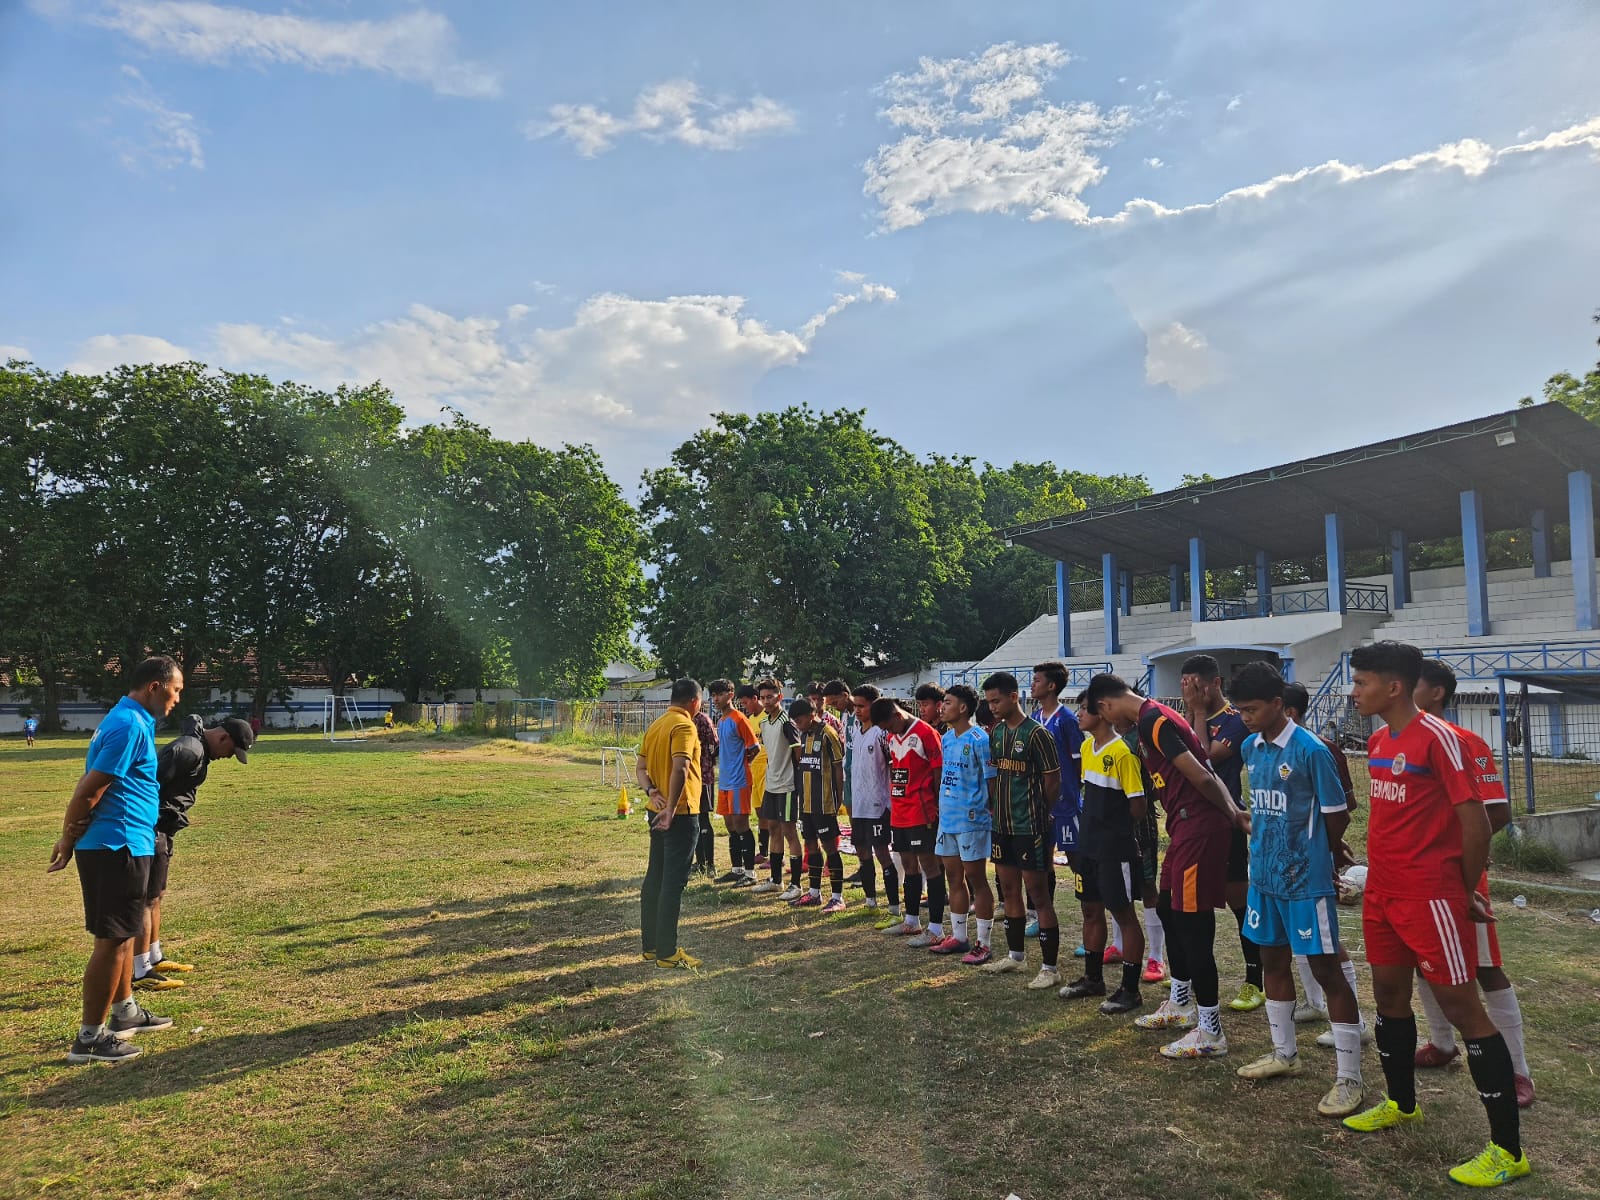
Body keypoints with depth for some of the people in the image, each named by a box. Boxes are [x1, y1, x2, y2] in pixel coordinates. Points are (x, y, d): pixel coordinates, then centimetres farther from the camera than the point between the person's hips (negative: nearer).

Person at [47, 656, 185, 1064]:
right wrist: (69, 839, -9)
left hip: (122, 846, 10)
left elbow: (92, 787, 19)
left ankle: (125, 1012, 33)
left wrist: (71, 837, 20)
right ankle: (89, 1037, 6)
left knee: (123, 933, 20)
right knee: (112, 939, -3)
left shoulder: (131, 720, 14)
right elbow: (90, 790, -20)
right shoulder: (130, 725, -19)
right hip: (118, 847, -10)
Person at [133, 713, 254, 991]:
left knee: (156, 895, 18)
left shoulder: (196, 747, 11)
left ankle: (155, 959, 30)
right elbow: (151, 784, -26)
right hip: (151, 829, -10)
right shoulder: (190, 751, -21)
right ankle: (140, 973, -1)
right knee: (147, 898, -6)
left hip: (161, 830, 10)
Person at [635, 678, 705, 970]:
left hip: (658, 812, 9)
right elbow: (680, 768, -27)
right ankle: (667, 953, 2)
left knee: (654, 878, 14)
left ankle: (651, 945, 22)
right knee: (673, 882, -3)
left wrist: (651, 791, -4)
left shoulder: (656, 725, 13)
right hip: (680, 814, -9)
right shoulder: (684, 726, -15)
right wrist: (671, 808, -24)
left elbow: (640, 766, 12)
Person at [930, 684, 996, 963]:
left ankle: (984, 944, 10)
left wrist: (990, 817, -11)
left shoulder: (979, 739, -14)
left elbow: (991, 781, -12)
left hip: (972, 820, -8)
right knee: (954, 879, 15)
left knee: (976, 881, 1)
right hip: (947, 819, 8)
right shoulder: (946, 738, 10)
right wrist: (941, 808, 15)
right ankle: (957, 937, 26)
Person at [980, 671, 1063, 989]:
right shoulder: (997, 733, 9)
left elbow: (1053, 781, -10)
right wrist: (993, 806, 8)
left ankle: (1050, 968, 6)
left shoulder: (1036, 733, -14)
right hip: (1002, 825, 8)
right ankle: (1015, 955, 31)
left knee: (1039, 894, -2)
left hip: (1030, 827, -8)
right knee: (1009, 891, 17)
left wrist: (1037, 816, -1)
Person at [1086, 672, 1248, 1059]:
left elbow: (1200, 777, -19)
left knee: (1193, 924, -4)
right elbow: (1206, 771, 16)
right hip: (1187, 828, 11)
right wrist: (1235, 812, 10)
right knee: (1168, 910, 20)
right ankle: (1180, 1004, 34)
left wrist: (1233, 816, -7)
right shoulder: (1155, 718, 16)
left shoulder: (1151, 720, -16)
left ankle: (1210, 1032, 6)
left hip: (1197, 829, -11)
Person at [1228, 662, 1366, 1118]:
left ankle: (1349, 1077, 11)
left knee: (1326, 968, 0)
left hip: (1306, 879, -7)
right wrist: (1263, 841, 10)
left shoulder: (1311, 750, -17)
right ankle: (1284, 1053, 33)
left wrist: (1313, 857, 5)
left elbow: (1337, 815, -8)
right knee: (1273, 959, 16)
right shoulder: (1250, 748, 4)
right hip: (1264, 874, 7)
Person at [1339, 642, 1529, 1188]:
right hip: (1382, 892, 8)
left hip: (1430, 895, -8)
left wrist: (1465, 891, -6)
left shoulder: (1437, 738, -16)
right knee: (1389, 994, 18)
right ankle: (1401, 1103, 37)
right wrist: (1380, 873, 15)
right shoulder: (1377, 740, 9)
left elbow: (1474, 820, -15)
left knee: (1461, 1006, -2)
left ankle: (1508, 1148, 10)